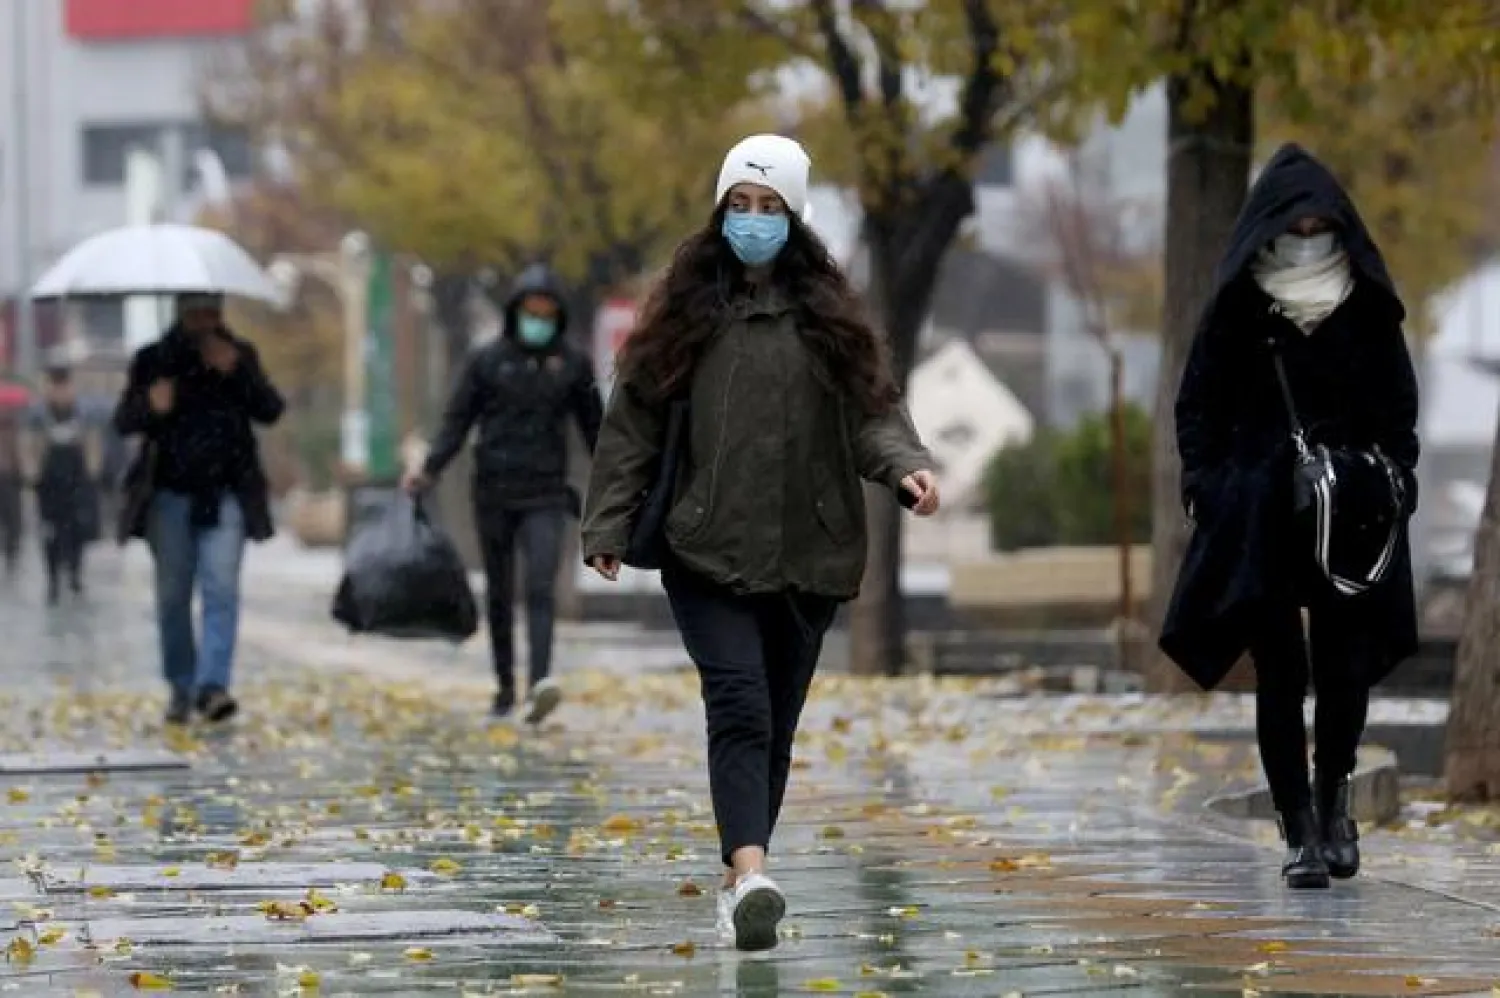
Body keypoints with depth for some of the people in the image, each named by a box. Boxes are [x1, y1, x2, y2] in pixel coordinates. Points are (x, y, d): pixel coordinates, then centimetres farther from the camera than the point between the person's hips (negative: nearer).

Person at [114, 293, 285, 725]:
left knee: (221, 589, -13)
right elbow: (123, 421, 3)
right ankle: (181, 689, 14)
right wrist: (149, 407, -19)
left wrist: (237, 373, -15)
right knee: (173, 596, 4)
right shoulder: (153, 359, 5)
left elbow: (271, 410, 0)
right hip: (169, 495, 1)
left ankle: (213, 686, -20)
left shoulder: (241, 356, 8)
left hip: (224, 496, -1)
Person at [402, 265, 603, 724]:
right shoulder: (487, 360, 2)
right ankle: (505, 687, 20)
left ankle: (540, 685, -31)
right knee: (499, 592, 9)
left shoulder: (573, 362, 5)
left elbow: (594, 427, 13)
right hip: (494, 492, 1)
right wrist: (429, 470, -13)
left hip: (544, 496, -1)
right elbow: (456, 422, 2)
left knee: (541, 587, -18)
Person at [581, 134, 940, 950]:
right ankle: (750, 874, -30)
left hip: (807, 554, 3)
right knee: (740, 706, -18)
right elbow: (635, 420, 4)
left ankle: (738, 879, 19)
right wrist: (608, 526, -1)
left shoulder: (826, 314, 8)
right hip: (708, 552, -3)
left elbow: (871, 409, 3)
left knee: (777, 723, 8)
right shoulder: (687, 309, 3)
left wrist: (904, 464, -17)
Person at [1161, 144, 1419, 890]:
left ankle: (1332, 801, 24)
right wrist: (1206, 487, -7)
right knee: (1280, 676, -3)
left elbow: (1399, 410, 11)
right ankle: (1302, 832, 1)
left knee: (1346, 670, -1)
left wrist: (1394, 482, -2)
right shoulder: (1237, 311, 2)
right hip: (1260, 517, -1)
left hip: (1350, 517, 1)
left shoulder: (1369, 310, 6)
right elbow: (1198, 408, 5)